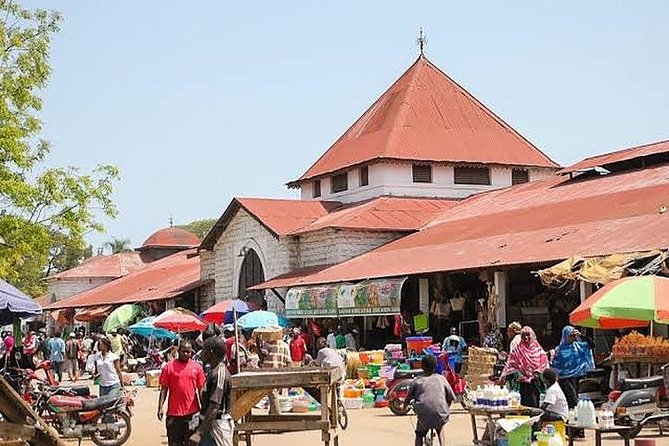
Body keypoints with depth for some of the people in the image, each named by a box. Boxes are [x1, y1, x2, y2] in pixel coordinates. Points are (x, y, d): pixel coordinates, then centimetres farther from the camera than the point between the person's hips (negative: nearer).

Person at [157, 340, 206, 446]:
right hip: (174, 412, -1)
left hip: (192, 413, 1)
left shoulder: (197, 367, 4)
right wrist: (160, 408, -5)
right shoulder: (169, 366, 0)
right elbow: (164, 389, 1)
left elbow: (201, 389, 8)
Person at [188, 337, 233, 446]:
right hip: (210, 424, 10)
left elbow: (214, 406, -27)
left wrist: (199, 432, -30)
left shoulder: (219, 374, -21)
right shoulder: (214, 372, 11)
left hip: (218, 424, -10)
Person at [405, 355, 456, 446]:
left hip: (423, 415, -2)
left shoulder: (416, 381, 9)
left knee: (419, 435, 26)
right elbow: (451, 398, 14)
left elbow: (407, 400, 12)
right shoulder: (441, 379, 13)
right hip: (441, 416, 2)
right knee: (440, 429, 36)